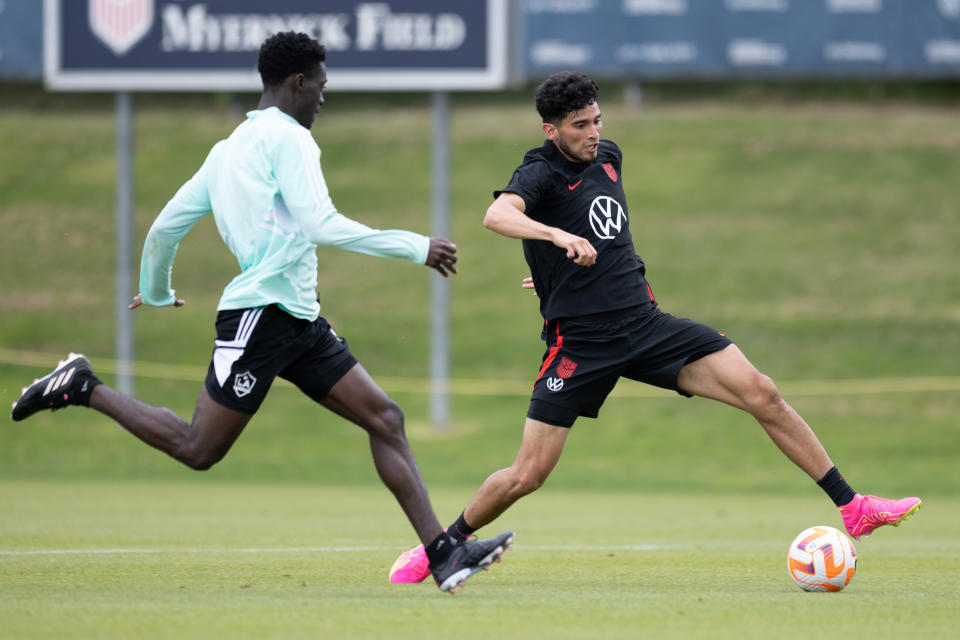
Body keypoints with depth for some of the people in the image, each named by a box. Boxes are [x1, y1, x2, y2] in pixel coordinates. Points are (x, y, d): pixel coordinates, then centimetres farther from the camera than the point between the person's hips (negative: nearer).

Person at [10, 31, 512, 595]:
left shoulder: (228, 149, 18)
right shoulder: (286, 137, -8)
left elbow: (168, 225, 21)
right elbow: (320, 225, -20)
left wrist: (155, 291, 39)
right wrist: (416, 248, -14)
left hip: (298, 321, 10)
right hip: (261, 313, -10)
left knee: (385, 419, 0)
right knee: (199, 449, -4)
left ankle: (443, 554, -7)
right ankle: (83, 389, 11)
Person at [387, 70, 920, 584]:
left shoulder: (607, 156, 12)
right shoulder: (541, 173, -9)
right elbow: (497, 214, -33)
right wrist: (558, 237, -47)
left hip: (645, 324, 5)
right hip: (580, 342, -5)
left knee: (761, 393, -9)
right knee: (526, 476, -8)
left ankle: (852, 508, -3)